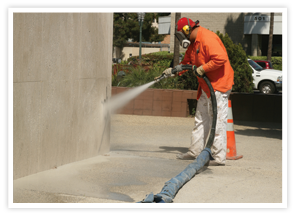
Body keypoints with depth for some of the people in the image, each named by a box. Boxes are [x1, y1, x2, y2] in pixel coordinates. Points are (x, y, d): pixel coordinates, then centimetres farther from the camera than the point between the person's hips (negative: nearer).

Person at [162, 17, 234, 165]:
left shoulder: (207, 38, -18)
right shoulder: (193, 43, 14)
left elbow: (221, 58, -29)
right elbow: (186, 62, 25)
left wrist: (203, 68, -22)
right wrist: (174, 71, 10)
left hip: (218, 85, -11)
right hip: (206, 87, 11)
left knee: (218, 121, -9)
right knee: (201, 119, 15)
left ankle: (219, 157, -7)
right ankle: (195, 151, 24)